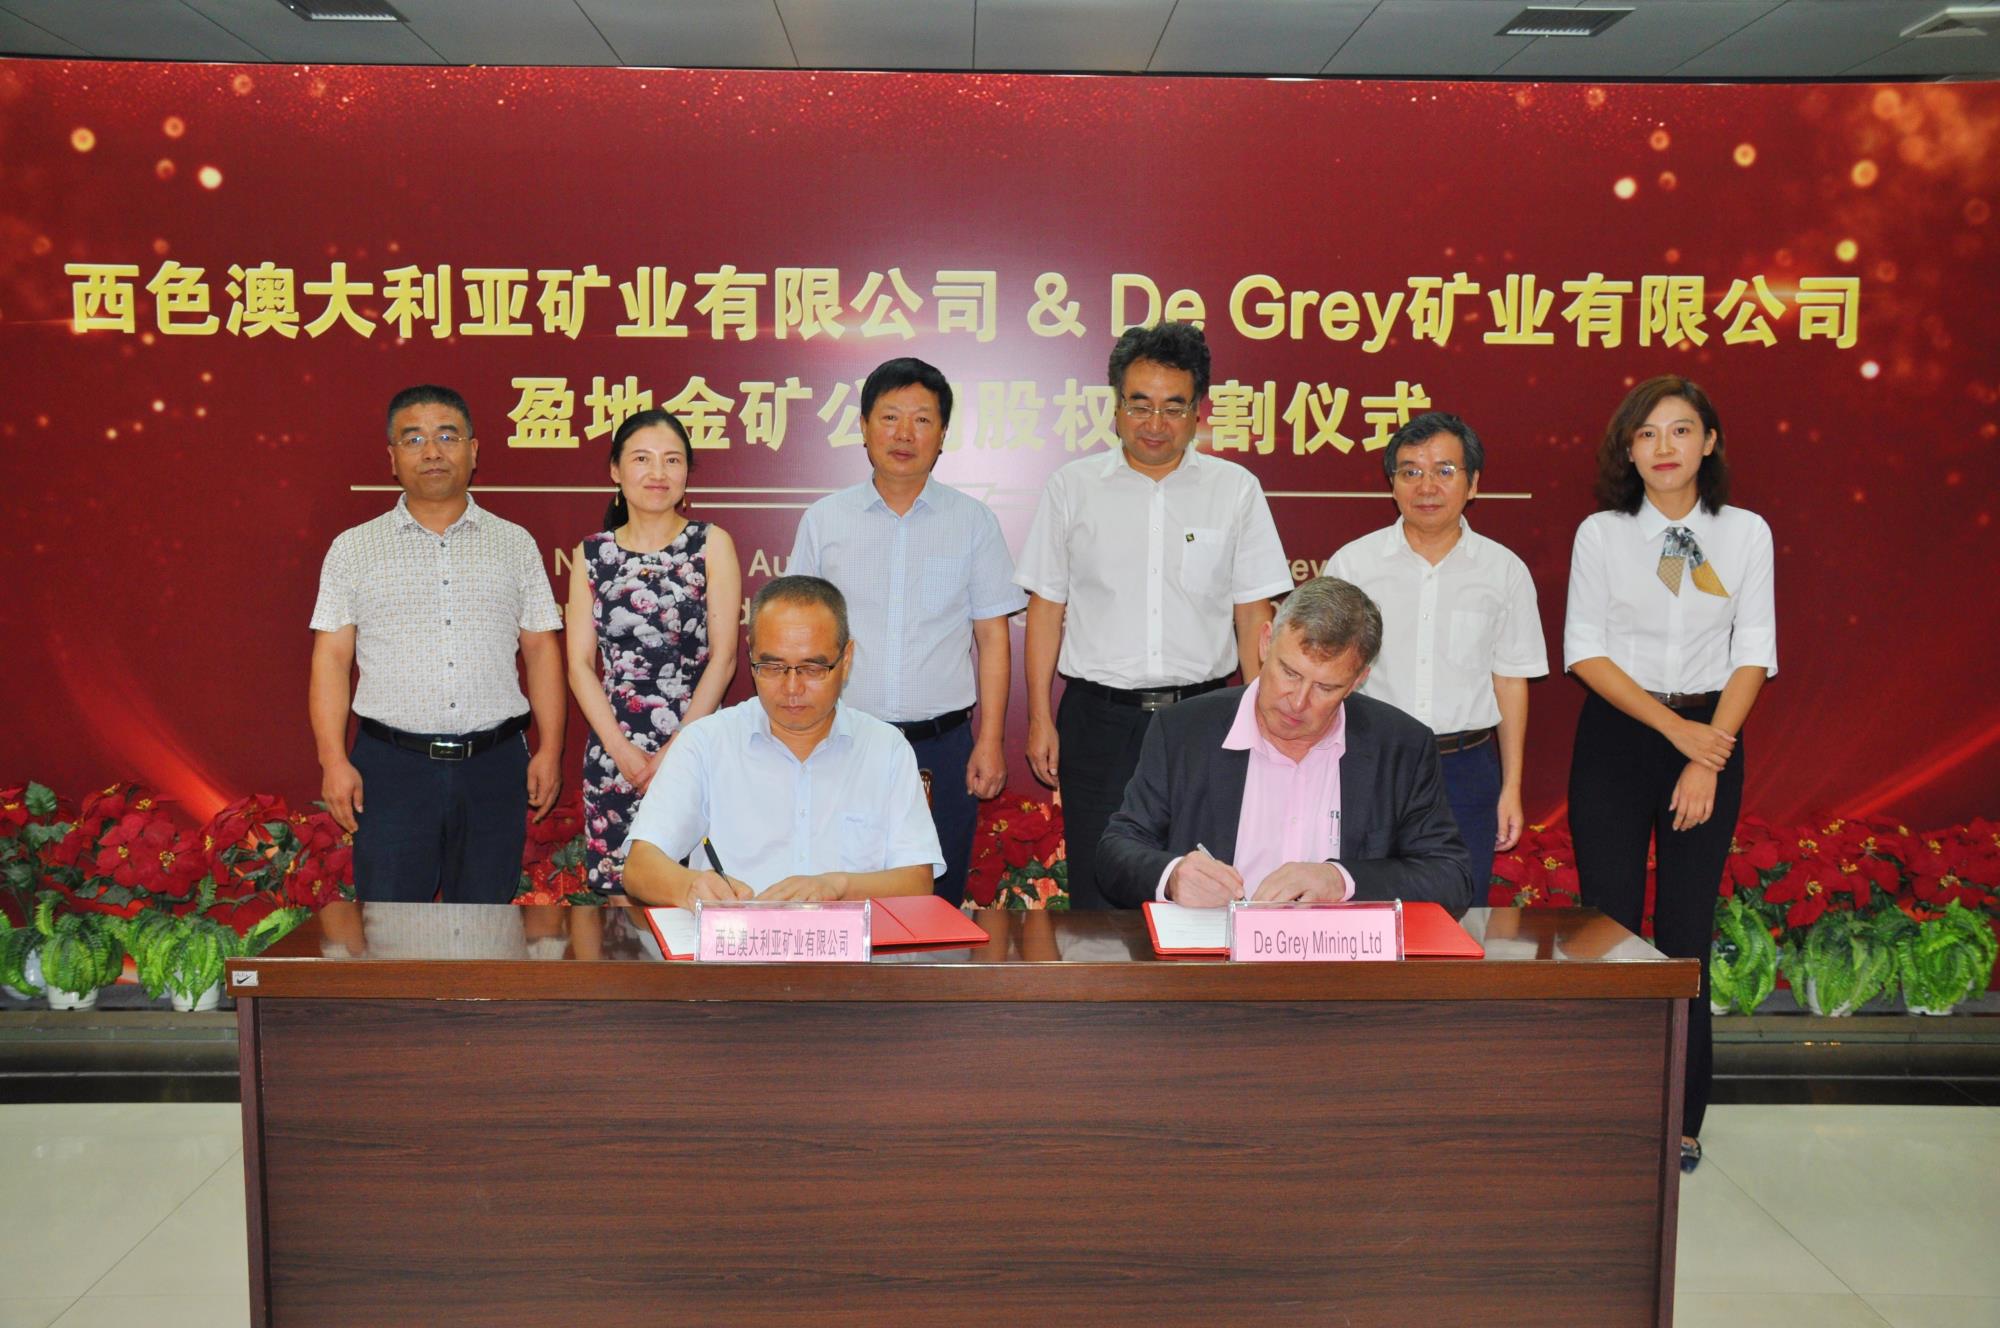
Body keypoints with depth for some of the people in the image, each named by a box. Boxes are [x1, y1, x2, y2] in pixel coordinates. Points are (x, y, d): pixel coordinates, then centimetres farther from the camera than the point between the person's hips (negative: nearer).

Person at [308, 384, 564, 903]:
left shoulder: (515, 544, 9)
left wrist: (549, 749, 1)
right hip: (391, 765, -1)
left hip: (493, 764, 1)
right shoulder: (353, 548, 7)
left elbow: (541, 649, 8)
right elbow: (331, 660, 4)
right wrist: (334, 761, -5)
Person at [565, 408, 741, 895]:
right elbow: (580, 664, 5)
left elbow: (723, 657, -2)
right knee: (619, 890, 2)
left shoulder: (711, 545, 3)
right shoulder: (592, 555, 9)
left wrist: (676, 752, -9)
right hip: (614, 752, 2)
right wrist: (623, 751, -7)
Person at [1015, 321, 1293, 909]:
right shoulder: (1072, 487, 5)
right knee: (1097, 891, 3)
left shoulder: (1236, 490, 5)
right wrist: (1040, 719, 2)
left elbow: (1253, 613, 6)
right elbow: (1046, 608, 7)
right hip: (1098, 717, 0)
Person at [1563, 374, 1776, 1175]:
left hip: (1711, 739, 1)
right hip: (1615, 740, 0)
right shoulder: (1600, 534, 1)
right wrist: (1674, 727, -12)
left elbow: (1753, 656, 0)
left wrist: (1709, 760, -9)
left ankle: (1679, 1120, 15)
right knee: (1609, 926, 0)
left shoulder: (1746, 533, 3)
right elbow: (1585, 653, -3)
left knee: (1687, 933, 4)